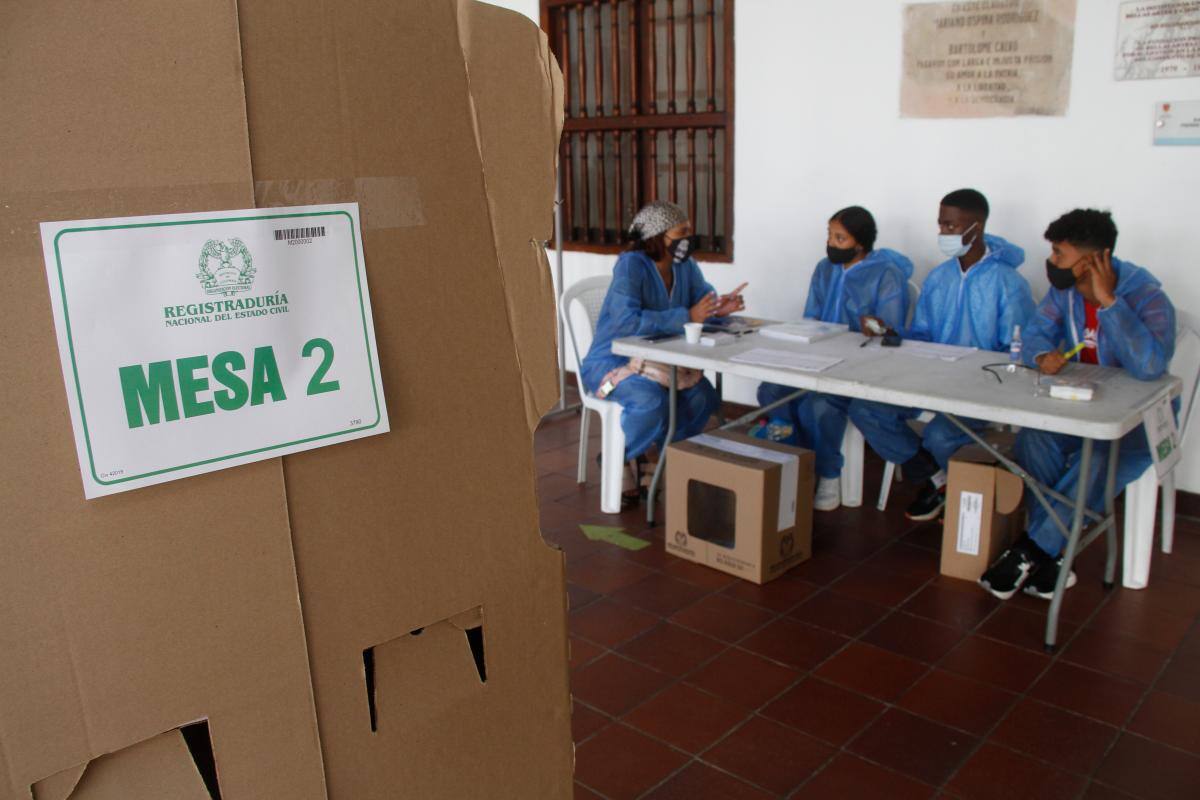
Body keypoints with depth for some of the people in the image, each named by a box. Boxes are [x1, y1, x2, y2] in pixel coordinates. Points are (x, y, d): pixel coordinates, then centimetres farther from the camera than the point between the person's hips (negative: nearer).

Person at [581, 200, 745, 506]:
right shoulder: (631, 264, -22)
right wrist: (687, 317, -34)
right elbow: (627, 321, -34)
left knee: (702, 394, -16)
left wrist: (719, 308, -19)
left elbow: (703, 297, 7)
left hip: (653, 360, 7)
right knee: (652, 401, -33)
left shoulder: (685, 266, 1)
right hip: (610, 363, -7)